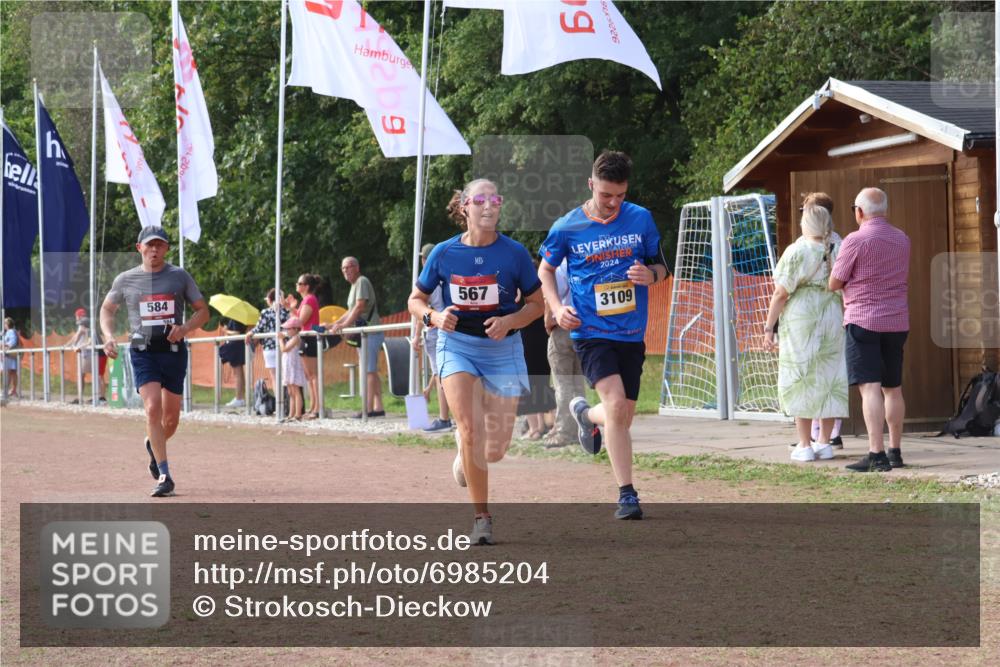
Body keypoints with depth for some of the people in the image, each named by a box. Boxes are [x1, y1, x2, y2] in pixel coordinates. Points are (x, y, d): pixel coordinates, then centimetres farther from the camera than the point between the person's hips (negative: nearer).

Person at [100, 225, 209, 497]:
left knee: (171, 418, 6)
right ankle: (164, 476, -15)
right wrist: (108, 336, -1)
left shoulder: (179, 276, 4)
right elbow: (107, 309, 18)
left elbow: (203, 311, 7)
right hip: (143, 351, -1)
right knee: (153, 409, -17)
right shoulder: (125, 280, 5)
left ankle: (152, 445, 41)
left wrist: (185, 328, -12)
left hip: (174, 350, 1)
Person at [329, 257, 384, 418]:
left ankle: (368, 408, -15)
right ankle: (378, 407, 9)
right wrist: (335, 324, 20)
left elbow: (360, 307, -20)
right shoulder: (354, 285, 20)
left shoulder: (362, 282, -10)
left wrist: (344, 325, -21)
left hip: (370, 331, -10)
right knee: (372, 371, 9)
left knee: (369, 370, -12)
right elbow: (351, 311, 26)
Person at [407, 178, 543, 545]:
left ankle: (465, 450, 38)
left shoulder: (514, 253, -6)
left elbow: (537, 303, 3)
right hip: (457, 344, -1)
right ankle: (482, 517, -9)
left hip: (502, 349, 1)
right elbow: (415, 300, 7)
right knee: (470, 427, -21)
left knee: (495, 450, 0)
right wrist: (434, 316, -15)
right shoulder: (444, 253, -4)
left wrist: (508, 321, -16)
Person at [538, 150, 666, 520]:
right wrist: (556, 307, -5)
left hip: (631, 333, 3)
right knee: (615, 404, -22)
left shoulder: (641, 219, 1)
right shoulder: (567, 227, -4)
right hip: (591, 332, -3)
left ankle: (585, 414, 46)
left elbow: (660, 265, 12)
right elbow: (545, 270, 12)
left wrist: (651, 274, -12)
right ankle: (626, 494, -16)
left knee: (623, 418, 9)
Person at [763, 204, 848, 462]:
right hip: (832, 319, 4)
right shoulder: (839, 252, 4)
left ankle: (804, 445, 0)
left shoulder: (796, 252, -8)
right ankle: (824, 442, 11)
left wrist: (768, 327, -3)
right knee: (828, 380, 10)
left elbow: (781, 294, -9)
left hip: (800, 318, -4)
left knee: (801, 381, 1)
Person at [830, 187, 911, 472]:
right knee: (893, 388, 15)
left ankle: (877, 454, -18)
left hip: (863, 321, -6)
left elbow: (834, 283, -5)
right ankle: (895, 451, 20)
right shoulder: (902, 239, 9)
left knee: (870, 388, -10)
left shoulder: (855, 241, -11)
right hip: (897, 322, 6)